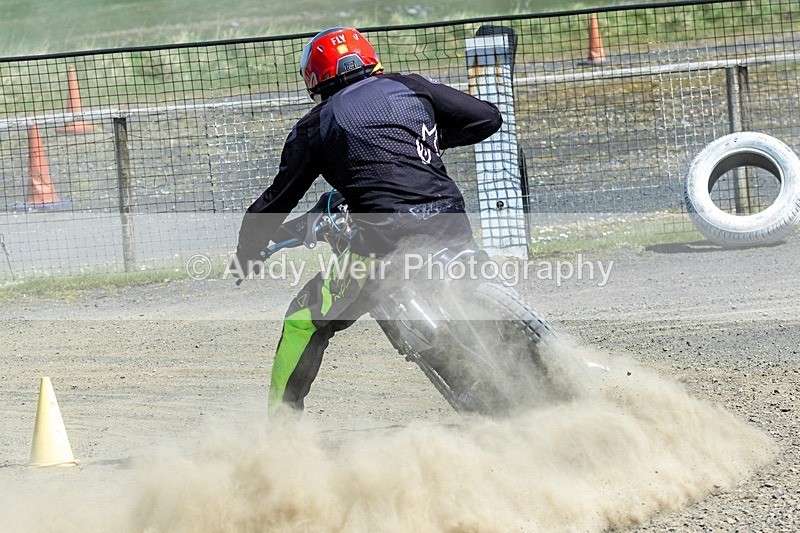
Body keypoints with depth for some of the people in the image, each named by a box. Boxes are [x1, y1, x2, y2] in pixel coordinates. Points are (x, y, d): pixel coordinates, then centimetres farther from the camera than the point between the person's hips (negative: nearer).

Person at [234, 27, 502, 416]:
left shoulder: (315, 125, 14)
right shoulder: (411, 87, 18)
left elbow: (278, 198, 19)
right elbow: (488, 117, 22)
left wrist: (246, 253, 34)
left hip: (385, 238, -3)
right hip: (452, 228, 3)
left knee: (305, 321, 11)